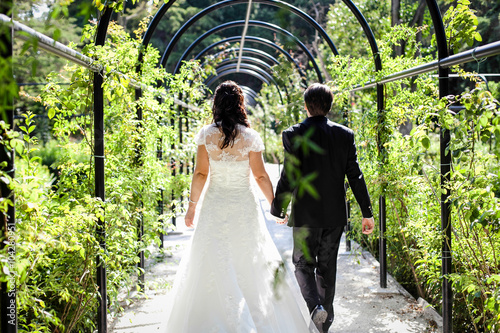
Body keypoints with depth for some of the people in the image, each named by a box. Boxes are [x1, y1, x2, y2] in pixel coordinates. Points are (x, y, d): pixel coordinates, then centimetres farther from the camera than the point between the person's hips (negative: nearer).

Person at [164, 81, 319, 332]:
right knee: (250, 263, 13)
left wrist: (193, 205, 5)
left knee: (215, 266, 8)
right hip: (244, 206, 0)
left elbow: (200, 174, -5)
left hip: (214, 205, 0)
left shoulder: (206, 135, -5)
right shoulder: (250, 137, -7)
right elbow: (260, 176, -5)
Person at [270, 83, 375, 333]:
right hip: (335, 214, 3)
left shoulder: (294, 135, -11)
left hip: (305, 214, -3)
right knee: (327, 266, 15)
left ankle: (315, 306, -13)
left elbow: (288, 177, -12)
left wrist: (277, 209, 1)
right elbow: (355, 176, -2)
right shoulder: (345, 134, -1)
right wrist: (367, 213, 3)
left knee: (303, 264, 11)